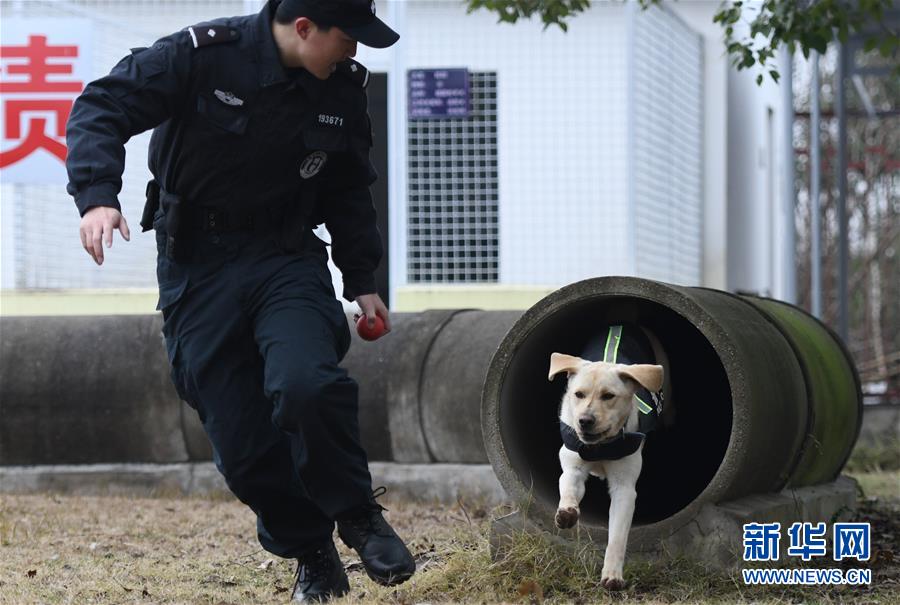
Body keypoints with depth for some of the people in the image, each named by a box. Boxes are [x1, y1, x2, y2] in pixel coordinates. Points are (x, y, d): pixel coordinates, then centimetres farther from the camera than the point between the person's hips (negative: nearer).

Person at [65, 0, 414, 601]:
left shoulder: (343, 89, 1)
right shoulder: (203, 55, -14)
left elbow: (349, 190, 18)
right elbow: (103, 107, -15)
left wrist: (362, 280, 18)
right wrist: (98, 195, -30)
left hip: (287, 259, 2)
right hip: (197, 268, -2)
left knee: (306, 386, -28)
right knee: (243, 443, -4)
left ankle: (358, 514, -4)